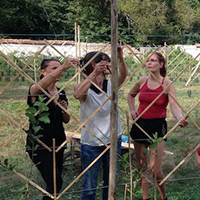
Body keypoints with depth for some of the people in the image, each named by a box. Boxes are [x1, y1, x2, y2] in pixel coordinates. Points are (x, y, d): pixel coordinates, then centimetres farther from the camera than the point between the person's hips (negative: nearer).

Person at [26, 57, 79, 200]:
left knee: (54, 183, 9)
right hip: (39, 145, -6)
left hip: (58, 143, 6)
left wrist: (65, 109, -8)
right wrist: (63, 67, -46)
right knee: (56, 182, -14)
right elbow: (42, 85, -35)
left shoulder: (62, 93, 9)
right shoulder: (35, 90, -9)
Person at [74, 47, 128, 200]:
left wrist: (120, 58, -37)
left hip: (113, 141, 4)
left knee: (111, 183, 17)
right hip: (91, 143, -4)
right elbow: (77, 94, -34)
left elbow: (123, 75, -18)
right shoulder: (86, 88, -10)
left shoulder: (111, 85, 1)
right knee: (89, 186, 6)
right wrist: (95, 73, -43)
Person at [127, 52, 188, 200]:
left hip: (158, 126, -4)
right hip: (140, 125, 5)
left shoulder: (167, 84, -9)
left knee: (155, 169, -8)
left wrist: (181, 118, -43)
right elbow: (130, 95, 24)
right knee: (141, 166, 12)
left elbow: (174, 105, -24)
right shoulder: (142, 81, 4)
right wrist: (132, 110, 10)